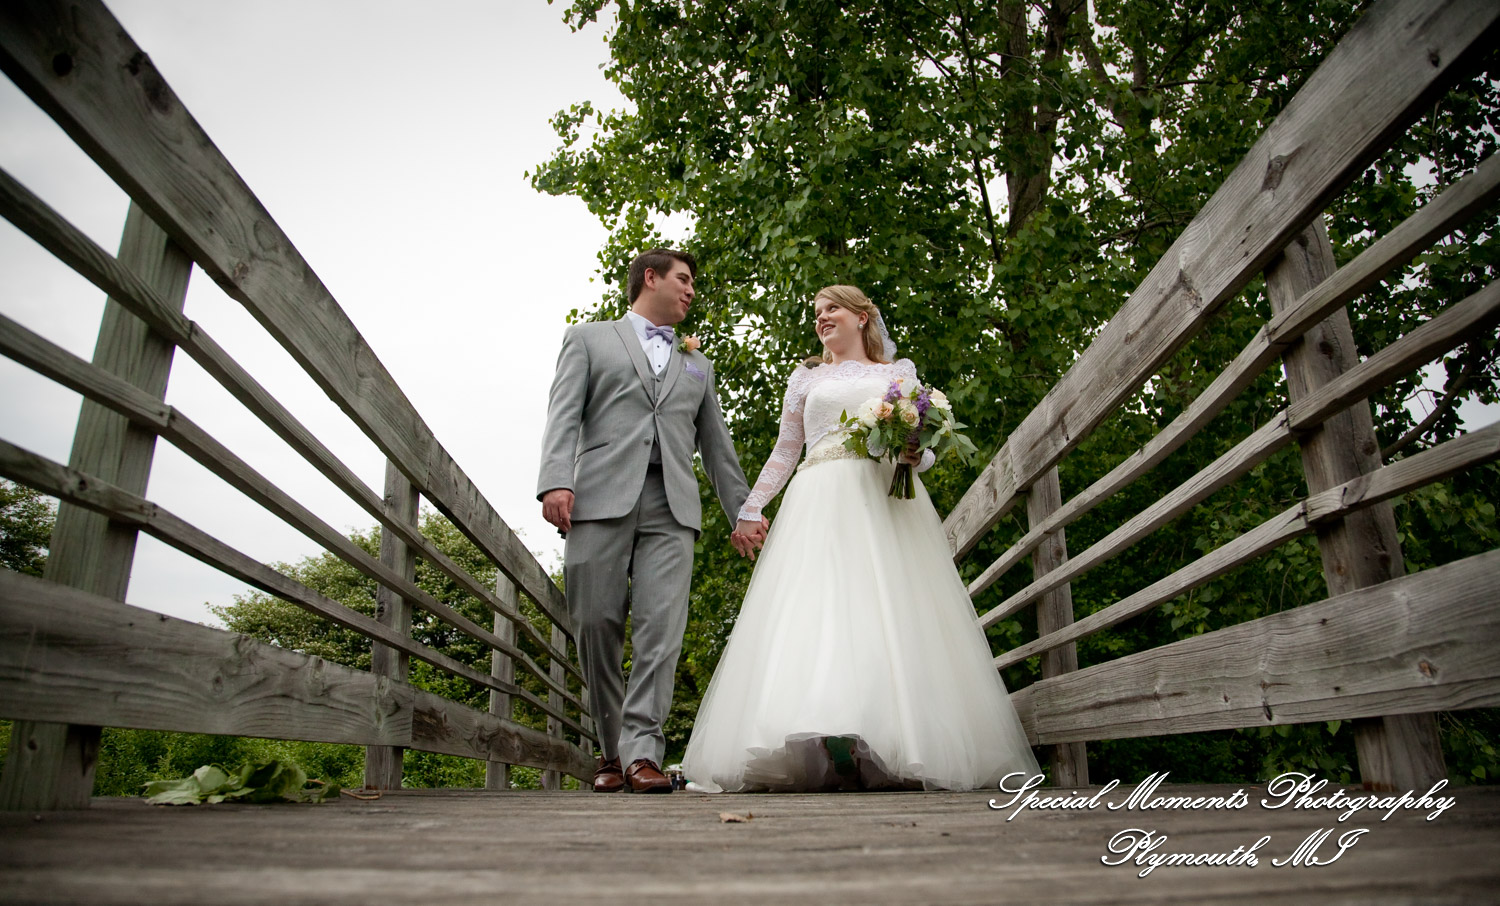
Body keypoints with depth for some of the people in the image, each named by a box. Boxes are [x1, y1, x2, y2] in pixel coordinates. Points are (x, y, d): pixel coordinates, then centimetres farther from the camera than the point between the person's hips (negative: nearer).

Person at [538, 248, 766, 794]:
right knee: (596, 626, -2)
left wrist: (741, 512, 19)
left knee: (661, 628, -12)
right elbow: (564, 416, 4)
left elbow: (716, 445, 26)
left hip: (672, 507, 3)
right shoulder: (588, 339, 18)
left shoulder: (697, 367, 30)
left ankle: (642, 753, -11)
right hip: (601, 500, -2)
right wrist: (556, 482, -12)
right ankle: (611, 750, 13)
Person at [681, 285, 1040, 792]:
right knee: (818, 611, -17)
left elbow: (925, 449, 17)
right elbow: (784, 453, 23)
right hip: (822, 503, 0)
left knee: (891, 613, -12)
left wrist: (915, 452, -6)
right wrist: (750, 508, 17)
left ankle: (899, 749, -12)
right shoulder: (806, 378, 23)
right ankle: (835, 750, -23)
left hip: (888, 501, 0)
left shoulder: (900, 371, 20)